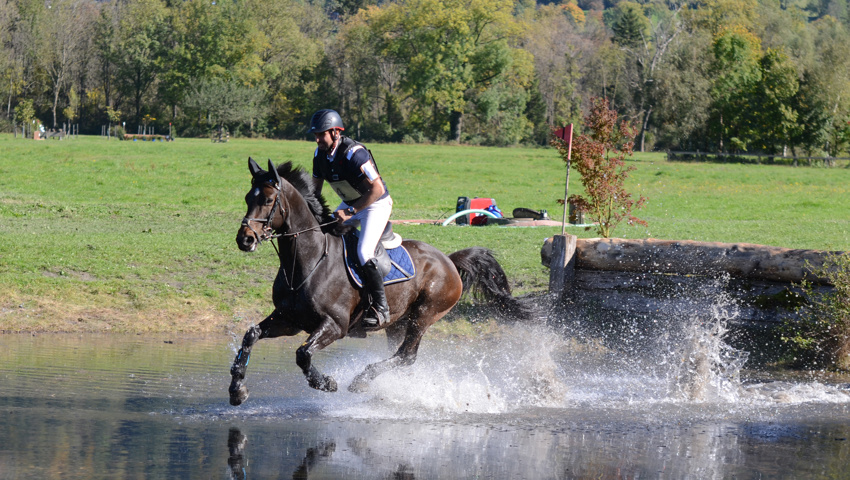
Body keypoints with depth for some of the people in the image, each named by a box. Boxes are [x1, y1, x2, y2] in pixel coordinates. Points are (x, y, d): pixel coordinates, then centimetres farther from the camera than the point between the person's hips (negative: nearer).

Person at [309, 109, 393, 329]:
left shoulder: (354, 154, -30)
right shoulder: (320, 154, -5)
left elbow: (377, 189, -32)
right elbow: (316, 187, 9)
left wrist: (350, 211, -34)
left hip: (376, 204, -9)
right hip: (350, 204, 9)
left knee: (364, 253, -24)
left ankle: (381, 308, -14)